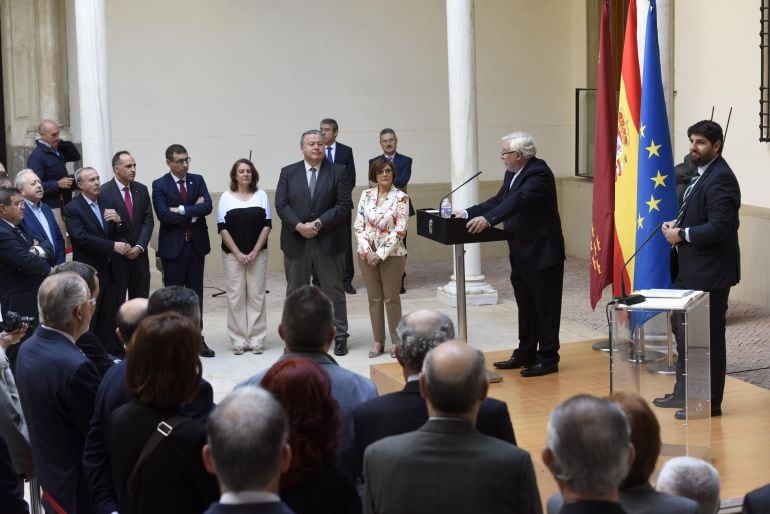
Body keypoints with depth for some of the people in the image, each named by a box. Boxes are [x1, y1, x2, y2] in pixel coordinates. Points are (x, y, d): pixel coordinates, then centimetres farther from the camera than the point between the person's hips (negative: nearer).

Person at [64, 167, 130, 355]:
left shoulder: (106, 203, 9)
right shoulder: (72, 208, -9)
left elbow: (123, 233, 8)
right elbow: (82, 238, -20)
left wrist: (118, 220, -14)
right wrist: (113, 246, -21)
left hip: (110, 268, 6)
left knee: (110, 315, 10)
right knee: (89, 316, 2)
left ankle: (112, 352, 17)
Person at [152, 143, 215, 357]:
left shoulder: (197, 180, 6)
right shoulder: (159, 185, -4)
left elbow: (207, 206, -8)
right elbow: (164, 215, -16)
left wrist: (181, 210, -16)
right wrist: (193, 213, -11)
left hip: (196, 243, 3)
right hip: (173, 246, -3)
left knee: (195, 293, 7)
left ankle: (197, 338, 13)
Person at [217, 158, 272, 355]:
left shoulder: (261, 195, 5)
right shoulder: (226, 197, 2)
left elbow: (267, 225, 2)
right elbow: (222, 228, -1)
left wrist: (254, 252, -7)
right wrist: (238, 254, -8)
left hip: (257, 254, 1)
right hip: (232, 255, -1)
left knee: (256, 296, 2)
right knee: (236, 297, 0)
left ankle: (256, 339, 8)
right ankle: (239, 341, 5)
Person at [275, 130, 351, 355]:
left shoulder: (337, 172, 1)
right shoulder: (288, 173, 5)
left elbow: (343, 204, -6)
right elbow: (281, 204, -2)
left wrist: (318, 223, -15)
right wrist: (299, 226, -16)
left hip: (328, 241, -1)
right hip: (296, 241, 1)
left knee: (334, 290, 5)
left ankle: (340, 337, 12)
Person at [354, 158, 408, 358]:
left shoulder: (401, 198, -6)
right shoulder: (366, 195, 5)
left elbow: (400, 231, -11)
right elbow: (359, 225, 3)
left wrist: (381, 254, -14)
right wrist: (368, 251, -9)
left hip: (392, 254, -3)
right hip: (367, 254, 3)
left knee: (391, 298, 2)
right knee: (374, 298, 8)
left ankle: (396, 341, 12)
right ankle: (378, 341, 15)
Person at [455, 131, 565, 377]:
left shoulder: (538, 173, -19)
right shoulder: (512, 173, 10)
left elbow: (519, 200, -32)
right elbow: (499, 200, 13)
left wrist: (487, 219, -41)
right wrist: (469, 213, 1)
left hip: (542, 253, -9)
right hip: (521, 254, 9)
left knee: (546, 308, 1)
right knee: (526, 307, 17)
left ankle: (548, 359, 8)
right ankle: (525, 354, 26)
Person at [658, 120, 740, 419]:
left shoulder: (720, 179, -18)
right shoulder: (702, 174, 13)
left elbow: (719, 226, -26)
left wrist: (682, 235, -18)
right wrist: (677, 225, 6)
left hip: (709, 273, -11)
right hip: (691, 270, 11)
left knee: (708, 336, 0)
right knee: (683, 329, 18)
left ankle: (710, 403, 10)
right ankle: (684, 392, 31)